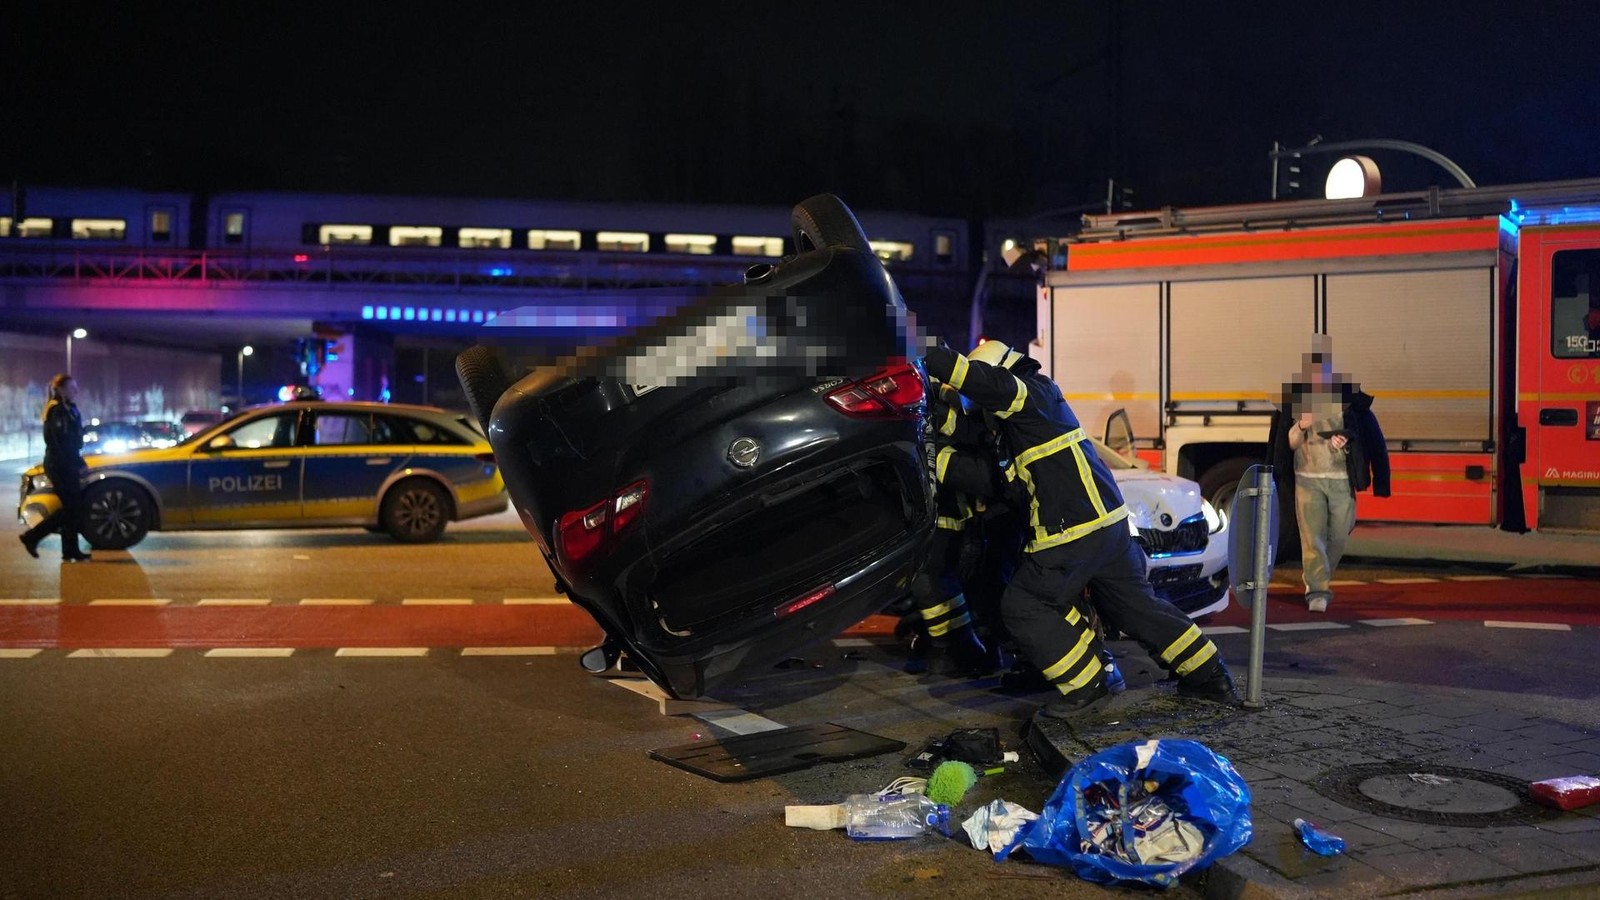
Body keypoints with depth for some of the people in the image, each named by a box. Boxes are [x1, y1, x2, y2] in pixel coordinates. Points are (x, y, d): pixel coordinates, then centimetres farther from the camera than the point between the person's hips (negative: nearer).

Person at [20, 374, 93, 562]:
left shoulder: (68, 409, 16)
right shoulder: (58, 411, -13)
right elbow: (63, 443, -19)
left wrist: (78, 463, 14)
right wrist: (80, 464, -18)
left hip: (66, 465, 9)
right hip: (61, 466, -9)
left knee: (73, 509, 7)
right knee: (72, 509, -8)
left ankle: (71, 551, 9)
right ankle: (32, 537, -1)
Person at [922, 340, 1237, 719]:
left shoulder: (1030, 393, -10)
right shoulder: (1039, 395, 19)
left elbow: (977, 379, -26)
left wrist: (932, 360, -13)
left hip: (1072, 530, -10)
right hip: (1108, 518, 10)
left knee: (1023, 607, 1)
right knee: (1135, 602, 19)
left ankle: (1085, 685, 6)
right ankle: (1209, 676, 26)